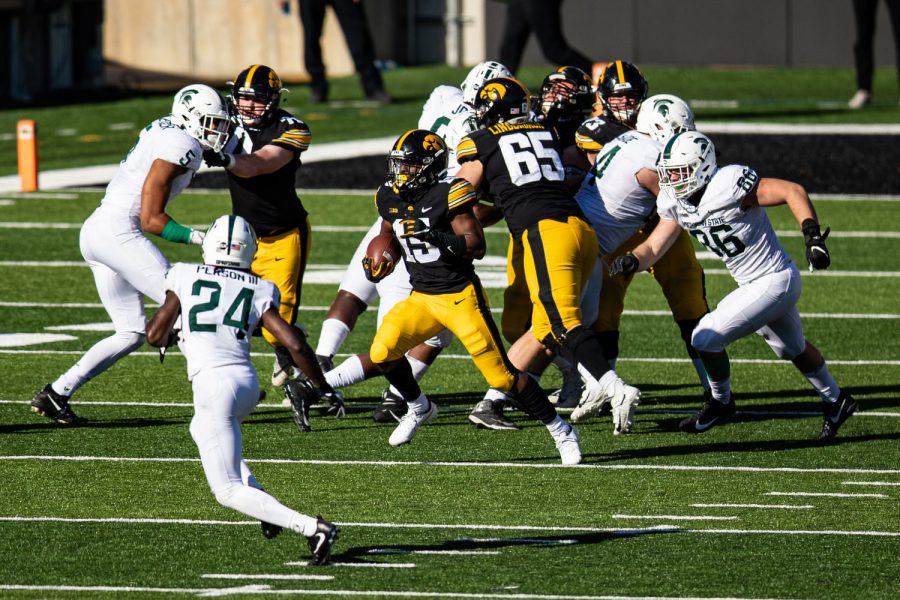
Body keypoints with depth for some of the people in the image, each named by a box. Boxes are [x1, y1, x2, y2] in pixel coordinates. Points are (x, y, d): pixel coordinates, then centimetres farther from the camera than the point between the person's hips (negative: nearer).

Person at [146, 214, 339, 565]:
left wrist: (172, 337, 30)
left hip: (213, 382, -4)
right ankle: (259, 498, 19)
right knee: (202, 430, 36)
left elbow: (155, 335, 7)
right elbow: (293, 344, 1)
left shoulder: (185, 277, 5)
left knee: (228, 492, 1)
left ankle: (310, 527, -18)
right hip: (248, 382, 4)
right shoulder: (258, 291, 9)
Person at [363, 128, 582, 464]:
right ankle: (419, 409, 14)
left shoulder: (447, 194, -16)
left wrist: (435, 236, -34)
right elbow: (388, 234, 25)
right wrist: (376, 263, 6)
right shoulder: (390, 198, 4)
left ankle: (561, 432, 7)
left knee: (502, 374, -7)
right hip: (422, 298, 6)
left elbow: (477, 246, -21)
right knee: (382, 353, -13)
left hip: (461, 297, -6)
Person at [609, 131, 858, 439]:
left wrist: (813, 236, -33)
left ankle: (721, 402, 12)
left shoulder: (729, 185, -28)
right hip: (752, 285, 9)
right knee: (793, 349, 30)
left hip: (775, 283, -9)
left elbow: (792, 191, -25)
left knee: (706, 338, -13)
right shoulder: (675, 203, -3)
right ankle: (835, 400, 51)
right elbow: (653, 248, 1)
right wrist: (631, 261, -21)